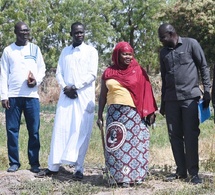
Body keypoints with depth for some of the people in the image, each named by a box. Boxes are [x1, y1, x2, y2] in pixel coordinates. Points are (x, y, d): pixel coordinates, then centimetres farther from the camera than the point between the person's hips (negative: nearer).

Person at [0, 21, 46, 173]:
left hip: (32, 95, 1)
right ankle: (14, 162, 6)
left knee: (34, 130, 0)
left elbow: (42, 68, 9)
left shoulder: (35, 49, 11)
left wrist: (37, 81, -12)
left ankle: (34, 163, 6)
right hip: (13, 96, 0)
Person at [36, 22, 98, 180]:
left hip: (84, 96, -3)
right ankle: (54, 166, 3)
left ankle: (79, 167, -1)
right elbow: (59, 73, 11)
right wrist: (65, 87, -7)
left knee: (81, 131, -4)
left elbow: (92, 74, -6)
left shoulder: (91, 51, 3)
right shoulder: (65, 51, 15)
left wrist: (75, 87, -12)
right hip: (66, 95, 4)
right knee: (60, 128, -1)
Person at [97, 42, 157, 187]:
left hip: (134, 114, -1)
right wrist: (100, 116, 9)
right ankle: (118, 177, 4)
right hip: (115, 114, 1)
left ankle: (133, 176, 5)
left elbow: (145, 93, 4)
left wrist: (150, 112, -4)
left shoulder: (138, 71, 5)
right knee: (117, 145, -1)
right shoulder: (108, 73, 8)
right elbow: (103, 96, 12)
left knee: (134, 145, -1)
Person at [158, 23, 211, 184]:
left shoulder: (191, 44, 0)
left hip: (190, 97, -5)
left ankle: (193, 173, -1)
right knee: (175, 136, 5)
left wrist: (206, 90, -8)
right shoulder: (164, 52, 14)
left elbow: (204, 67, 0)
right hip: (171, 99, 5)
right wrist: (163, 102, 19)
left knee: (191, 136, -6)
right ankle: (181, 171, 12)